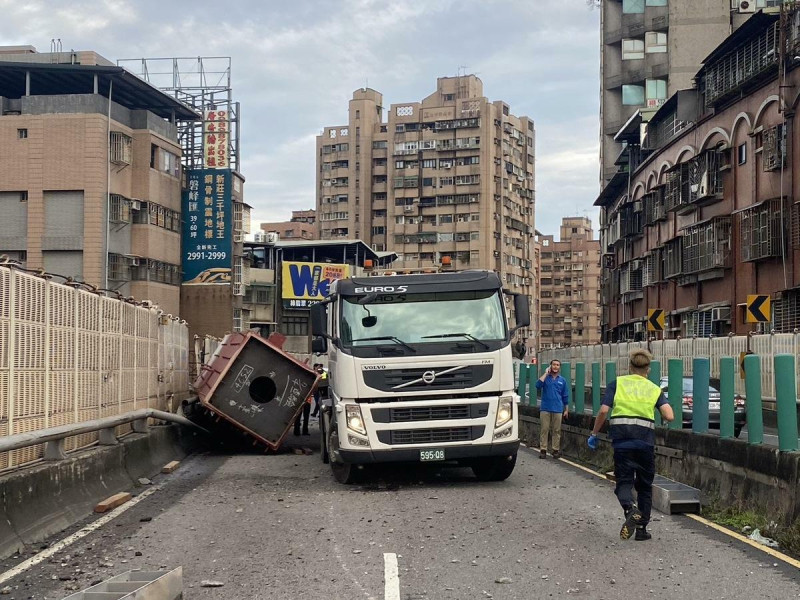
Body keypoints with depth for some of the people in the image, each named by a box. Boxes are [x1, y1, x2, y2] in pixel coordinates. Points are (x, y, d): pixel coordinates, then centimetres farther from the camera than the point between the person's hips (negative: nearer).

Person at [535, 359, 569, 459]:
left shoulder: (562, 380, 9)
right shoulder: (545, 377, 4)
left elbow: (565, 396, 13)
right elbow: (538, 385, -16)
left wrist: (566, 409, 10)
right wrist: (546, 373, -11)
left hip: (557, 409, 1)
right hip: (545, 408, -1)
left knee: (556, 430, 4)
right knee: (544, 429, -1)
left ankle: (556, 450, 11)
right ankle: (543, 450, 3)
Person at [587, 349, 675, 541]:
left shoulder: (617, 384, 9)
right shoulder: (654, 389, 12)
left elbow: (603, 411, -2)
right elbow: (669, 416, -2)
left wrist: (594, 434, 10)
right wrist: (659, 412, 21)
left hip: (621, 438, -1)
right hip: (646, 439, 1)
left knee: (624, 481, 4)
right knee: (644, 485, 15)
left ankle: (631, 508, -27)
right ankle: (642, 528, 17)